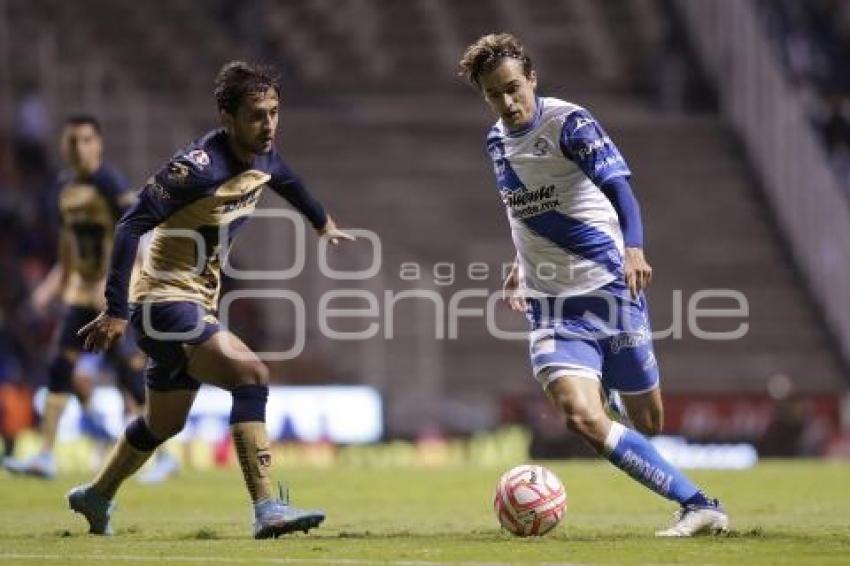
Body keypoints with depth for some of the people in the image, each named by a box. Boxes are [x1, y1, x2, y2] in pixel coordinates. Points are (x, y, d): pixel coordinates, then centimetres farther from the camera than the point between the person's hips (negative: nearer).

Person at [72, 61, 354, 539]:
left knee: (165, 424, 22)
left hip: (197, 303, 9)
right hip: (165, 299, -9)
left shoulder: (264, 159, 0)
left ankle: (95, 497, 44)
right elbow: (132, 225, -26)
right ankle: (266, 509, -28)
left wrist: (323, 222, 42)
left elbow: (287, 181, 26)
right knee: (251, 373, -26)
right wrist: (117, 311, -29)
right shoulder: (199, 166, -25)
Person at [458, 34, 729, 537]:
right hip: (551, 306, 4)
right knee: (581, 416, -20)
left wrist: (633, 249, -37)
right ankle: (699, 505, -17)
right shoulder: (497, 142, 10)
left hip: (610, 288, -4)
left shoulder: (569, 123, -9)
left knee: (649, 421, 3)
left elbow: (619, 188, -22)